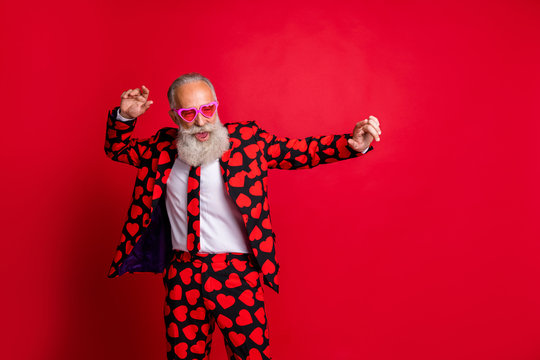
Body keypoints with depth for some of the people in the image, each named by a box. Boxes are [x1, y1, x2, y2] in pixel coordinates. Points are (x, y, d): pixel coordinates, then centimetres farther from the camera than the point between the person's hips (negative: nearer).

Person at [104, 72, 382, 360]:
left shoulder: (248, 139, -2)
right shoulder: (162, 147, 6)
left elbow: (304, 151, 0)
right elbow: (117, 148, 21)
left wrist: (354, 144, -15)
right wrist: (124, 117, 2)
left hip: (237, 275, -3)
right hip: (181, 275, 3)